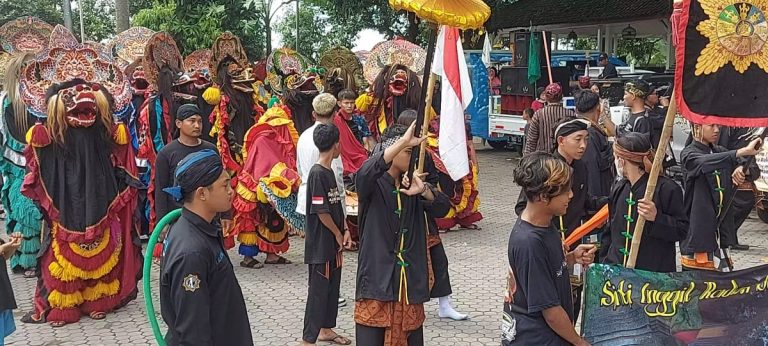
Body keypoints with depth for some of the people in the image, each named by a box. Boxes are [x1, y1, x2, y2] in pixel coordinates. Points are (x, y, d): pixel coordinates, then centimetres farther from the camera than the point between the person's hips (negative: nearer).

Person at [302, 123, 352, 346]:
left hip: (333, 243, 9)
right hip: (320, 244, -9)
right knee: (319, 290, -3)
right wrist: (338, 234, -8)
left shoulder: (329, 172, 9)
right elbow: (321, 211, -20)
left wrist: (344, 232, 2)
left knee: (333, 287, 17)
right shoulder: (317, 174, -19)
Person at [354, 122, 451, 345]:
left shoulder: (412, 185, 10)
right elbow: (365, 173, -31)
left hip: (409, 279, 5)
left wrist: (423, 190, -20)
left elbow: (442, 208, 0)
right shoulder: (372, 184, -7)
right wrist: (403, 142, -36)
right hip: (377, 278, -5)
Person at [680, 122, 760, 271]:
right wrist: (743, 152, -40)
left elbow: (755, 171, 13)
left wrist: (743, 169, -12)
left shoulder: (720, 152, 14)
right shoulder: (689, 154, -6)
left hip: (721, 229, 6)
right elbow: (705, 163, -30)